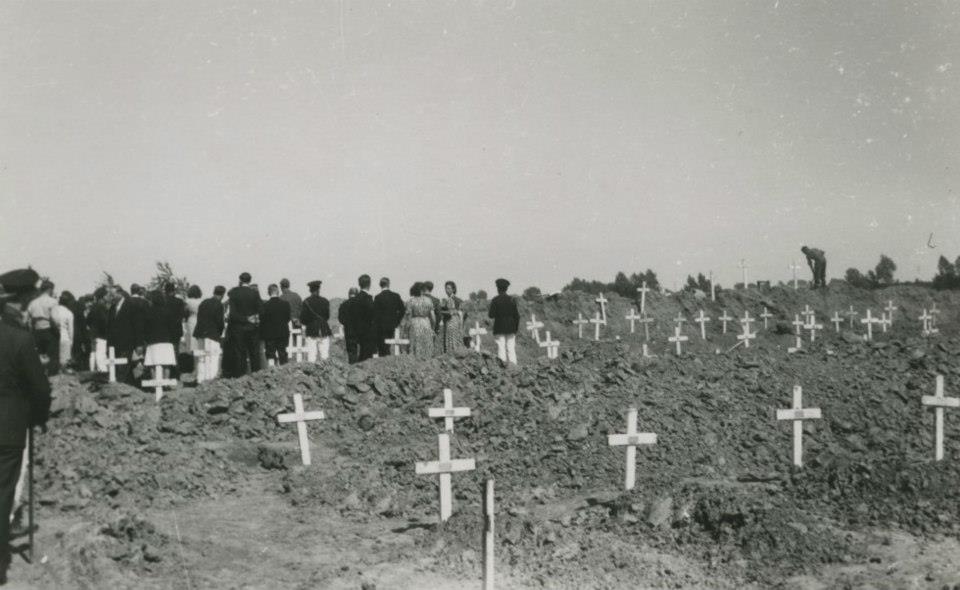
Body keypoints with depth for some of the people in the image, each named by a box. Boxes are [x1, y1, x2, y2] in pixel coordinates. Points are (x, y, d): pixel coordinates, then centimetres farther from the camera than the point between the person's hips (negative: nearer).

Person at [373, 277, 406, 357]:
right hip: (392, 326, 5)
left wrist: (375, 324, -2)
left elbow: (375, 312, -12)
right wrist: (397, 321, 10)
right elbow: (403, 310, 3)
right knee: (387, 347, 17)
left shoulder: (378, 297, -11)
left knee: (382, 348, 1)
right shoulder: (396, 296, 1)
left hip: (381, 326, -5)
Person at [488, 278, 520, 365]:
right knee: (511, 349, 4)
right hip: (510, 328, 3)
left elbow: (491, 315, -7)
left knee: (501, 349, -2)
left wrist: (489, 314, 15)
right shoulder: (512, 300, 4)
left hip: (499, 329, -2)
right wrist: (516, 328, 12)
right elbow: (516, 315, 4)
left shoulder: (495, 300, -4)